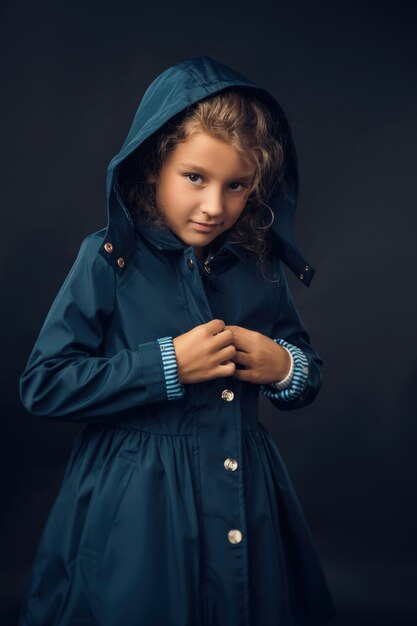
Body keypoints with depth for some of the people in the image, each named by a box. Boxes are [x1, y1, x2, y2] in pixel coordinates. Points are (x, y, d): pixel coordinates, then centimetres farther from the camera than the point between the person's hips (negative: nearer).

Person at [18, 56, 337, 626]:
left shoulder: (261, 268, 2)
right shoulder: (110, 260, -11)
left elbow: (309, 376, 14)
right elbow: (43, 384, -15)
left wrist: (285, 367, -10)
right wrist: (166, 366, -20)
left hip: (246, 500, 4)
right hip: (133, 512, -4)